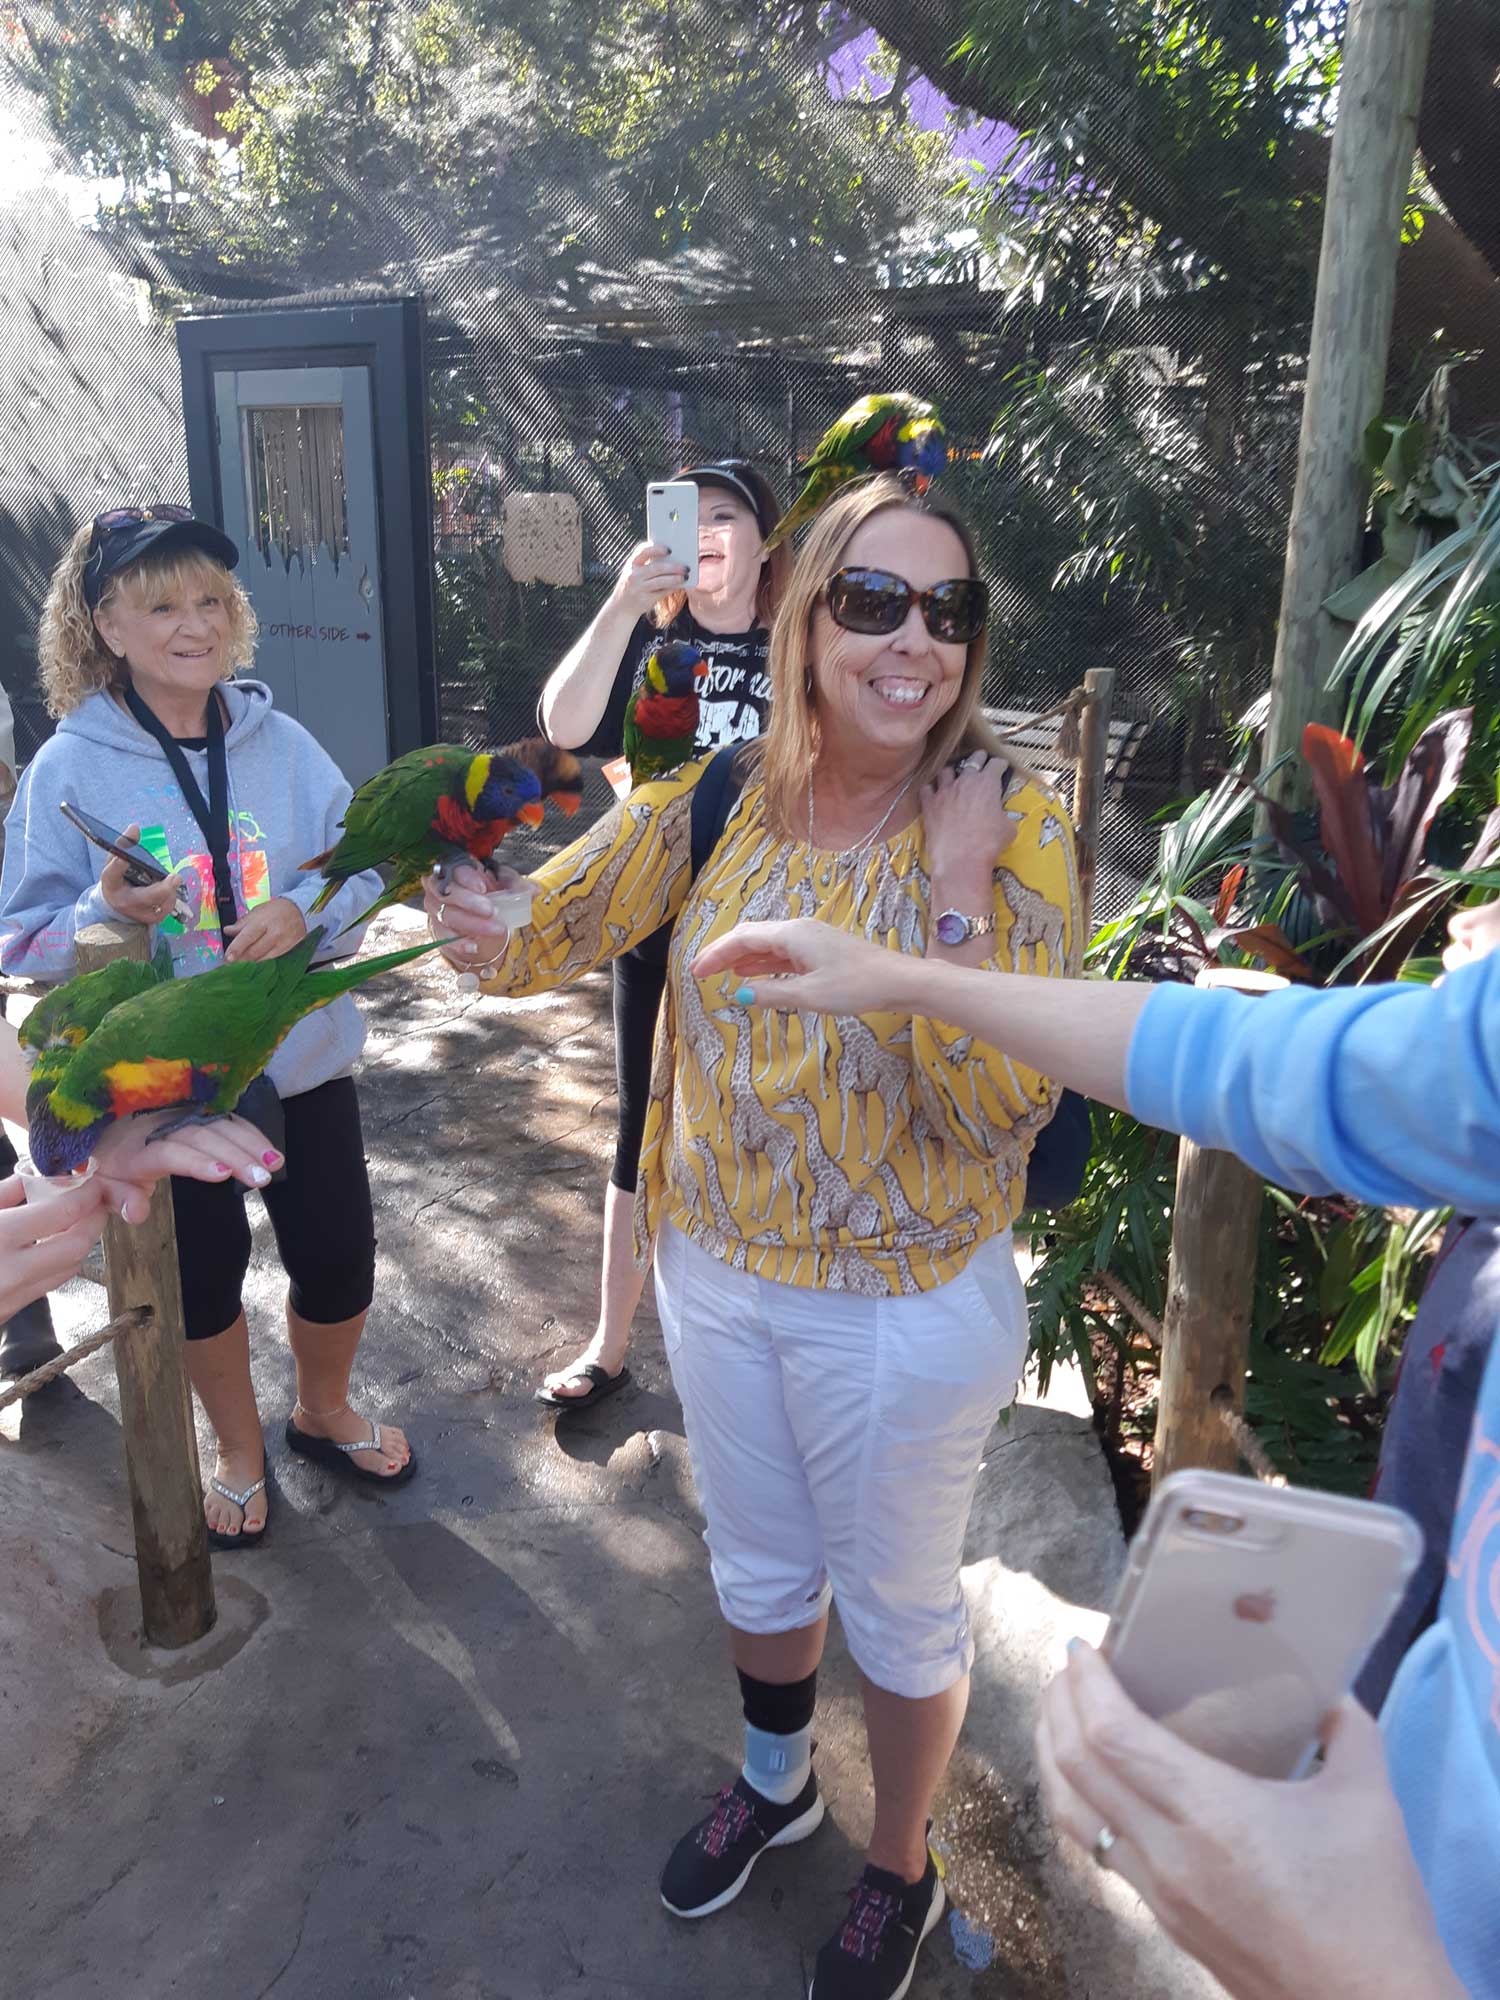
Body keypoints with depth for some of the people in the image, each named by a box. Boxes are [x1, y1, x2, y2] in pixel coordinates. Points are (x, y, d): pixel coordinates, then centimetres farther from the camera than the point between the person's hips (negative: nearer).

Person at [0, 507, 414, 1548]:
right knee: (205, 1275, 17)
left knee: (339, 1257, 15)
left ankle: (324, 1412, 47)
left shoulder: (281, 741, -5)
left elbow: (365, 863, -1)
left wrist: (304, 909, -21)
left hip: (307, 1058, 2)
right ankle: (241, 1450, 45)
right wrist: (106, 914, -28)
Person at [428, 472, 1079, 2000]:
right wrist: (494, 941, -24)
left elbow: (1001, 1115, -24)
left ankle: (900, 1872, 50)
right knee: (755, 1559, 27)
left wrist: (957, 884, -31)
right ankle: (776, 1782, 59)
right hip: (719, 1274, 4)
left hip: (908, 1311, -4)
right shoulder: (719, 796, -8)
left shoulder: (1016, 827, -19)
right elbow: (557, 929, -2)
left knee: (896, 1606, 19)